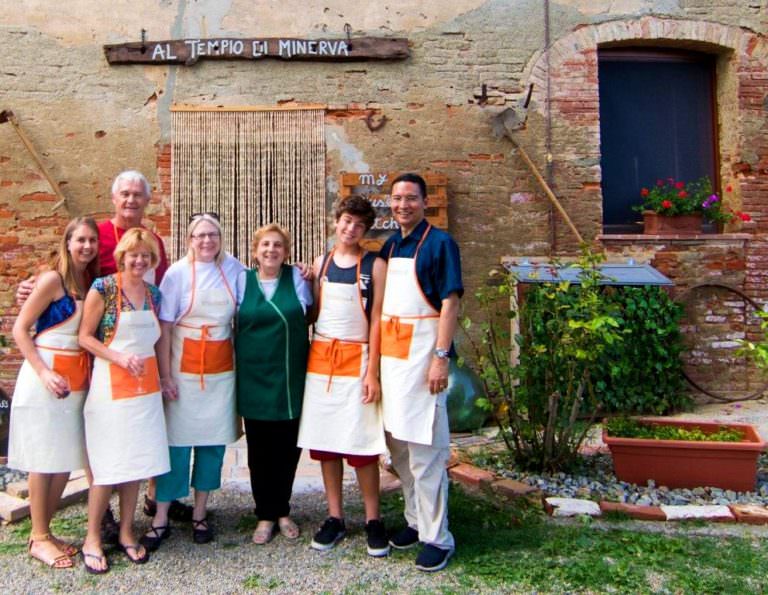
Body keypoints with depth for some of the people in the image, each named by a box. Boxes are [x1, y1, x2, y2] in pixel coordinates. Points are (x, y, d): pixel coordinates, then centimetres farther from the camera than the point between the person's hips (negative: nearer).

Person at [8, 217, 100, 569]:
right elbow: (20, 329, -9)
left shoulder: (92, 283, 10)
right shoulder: (53, 279, -8)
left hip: (78, 379, 6)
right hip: (46, 376, -6)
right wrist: (44, 372, -17)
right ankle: (39, 538, 13)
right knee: (43, 459, 1)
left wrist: (88, 373, 3)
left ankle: (45, 531, 23)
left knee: (67, 460, 9)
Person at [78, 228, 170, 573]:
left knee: (137, 461, 8)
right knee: (109, 464, -2)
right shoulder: (103, 288, -6)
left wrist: (161, 378, 9)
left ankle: (126, 533, 22)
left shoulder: (154, 294, 9)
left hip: (145, 384, 5)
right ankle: (92, 538, 15)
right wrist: (120, 358, -18)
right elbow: (85, 337, -7)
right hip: (111, 385, -5)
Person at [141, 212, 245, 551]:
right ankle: (161, 518, 14)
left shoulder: (234, 269, 3)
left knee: (214, 440, 8)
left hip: (222, 367, 3)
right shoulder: (177, 273, -4)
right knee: (178, 440, 1)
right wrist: (165, 376, -9)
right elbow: (164, 327, -5)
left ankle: (200, 514, 22)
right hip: (185, 366, -3)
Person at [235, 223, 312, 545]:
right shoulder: (242, 279, 4)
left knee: (288, 446, 8)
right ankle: (265, 515, 22)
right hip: (254, 376, 0)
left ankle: (282, 510, 27)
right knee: (260, 448, 7)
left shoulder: (297, 277, 2)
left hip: (291, 376, 0)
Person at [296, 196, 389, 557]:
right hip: (320, 359, 4)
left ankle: (372, 520, 15)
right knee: (324, 440, 7)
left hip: (356, 360, -4)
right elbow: (314, 312, 15)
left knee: (360, 443, -1)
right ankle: (335, 517, 21)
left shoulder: (374, 266, -2)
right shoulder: (321, 263, 10)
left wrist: (372, 372, -11)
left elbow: (376, 320, -6)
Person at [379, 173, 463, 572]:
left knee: (426, 449, -3)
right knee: (398, 445, 14)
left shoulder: (440, 243, -6)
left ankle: (437, 537, 9)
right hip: (390, 352, 7)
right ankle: (416, 520, 29)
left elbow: (450, 303, -12)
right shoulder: (388, 246, 13)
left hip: (422, 351, -7)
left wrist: (441, 357, -19)